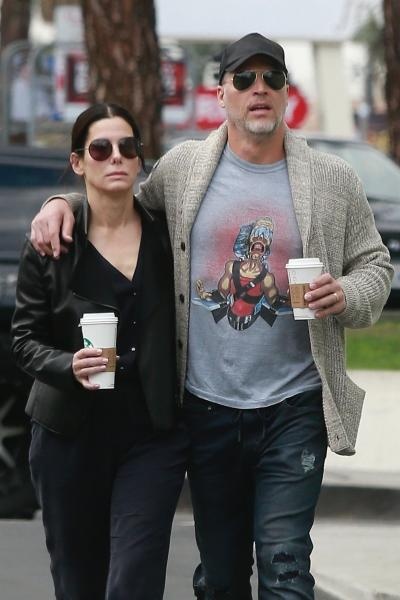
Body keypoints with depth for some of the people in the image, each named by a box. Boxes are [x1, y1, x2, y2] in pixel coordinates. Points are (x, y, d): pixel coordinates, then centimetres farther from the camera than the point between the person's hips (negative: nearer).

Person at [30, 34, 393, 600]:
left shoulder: (334, 180, 2)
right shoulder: (182, 167, 5)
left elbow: (374, 264, 9)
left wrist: (347, 295, -12)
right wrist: (63, 201, 2)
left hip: (294, 407, -2)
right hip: (207, 409, 2)